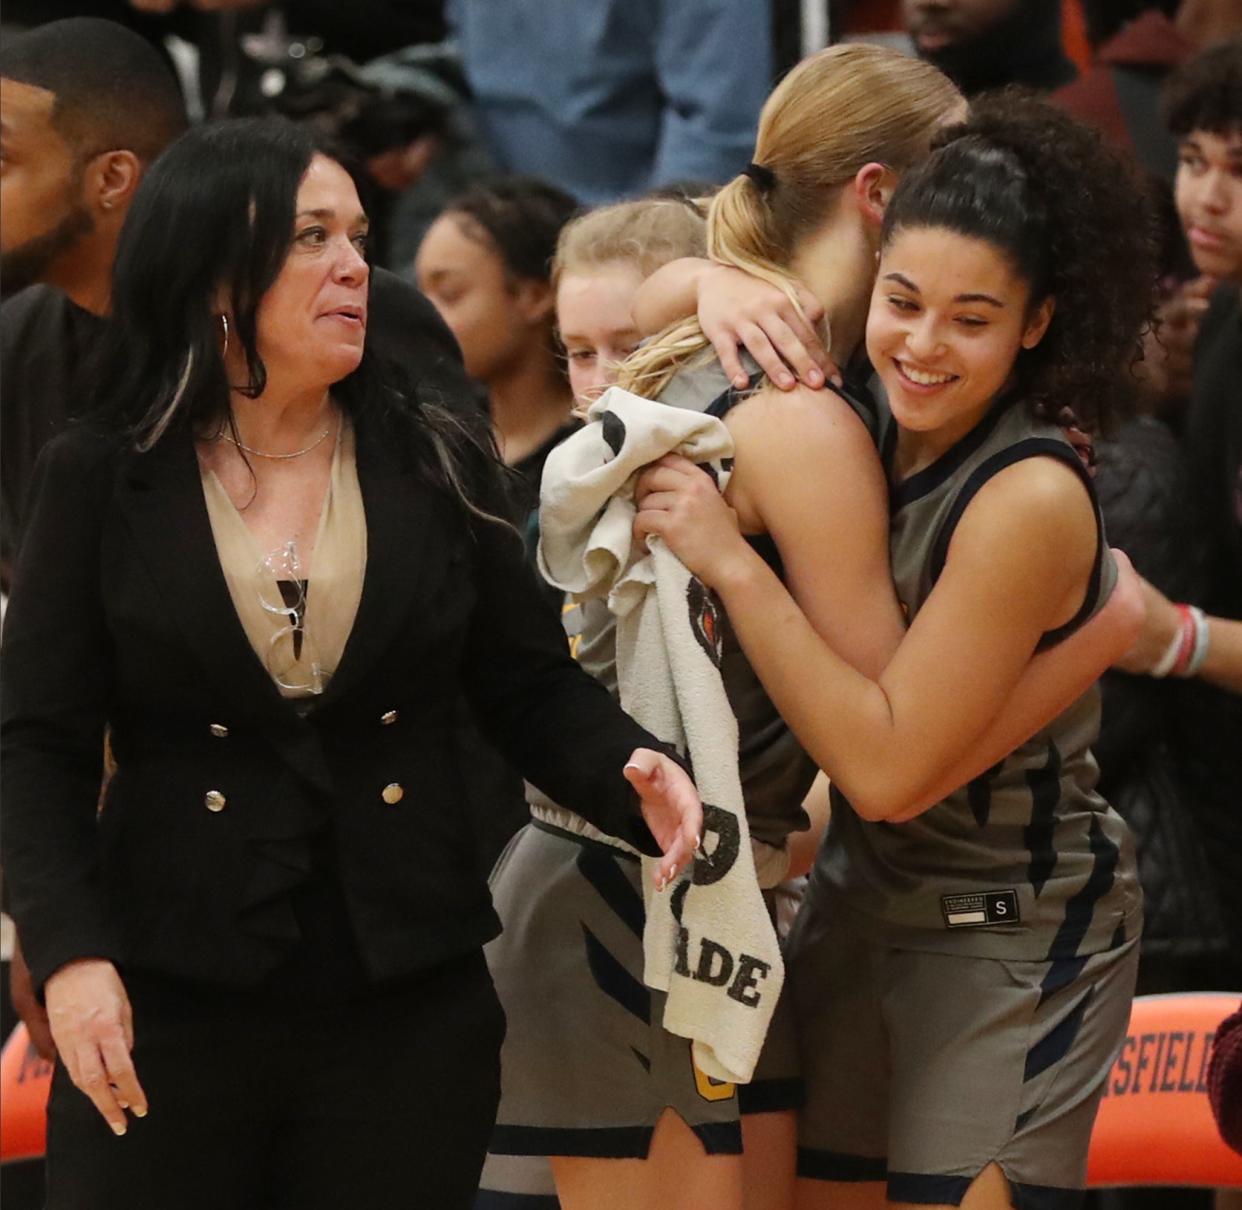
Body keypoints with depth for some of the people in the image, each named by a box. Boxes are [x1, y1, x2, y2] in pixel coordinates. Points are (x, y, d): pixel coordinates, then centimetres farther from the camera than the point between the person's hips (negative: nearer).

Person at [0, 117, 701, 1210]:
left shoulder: (436, 463, 6)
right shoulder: (101, 482, 1)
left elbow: (530, 685, 9)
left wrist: (630, 772, -13)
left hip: (410, 998, 2)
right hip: (167, 1004, -2)